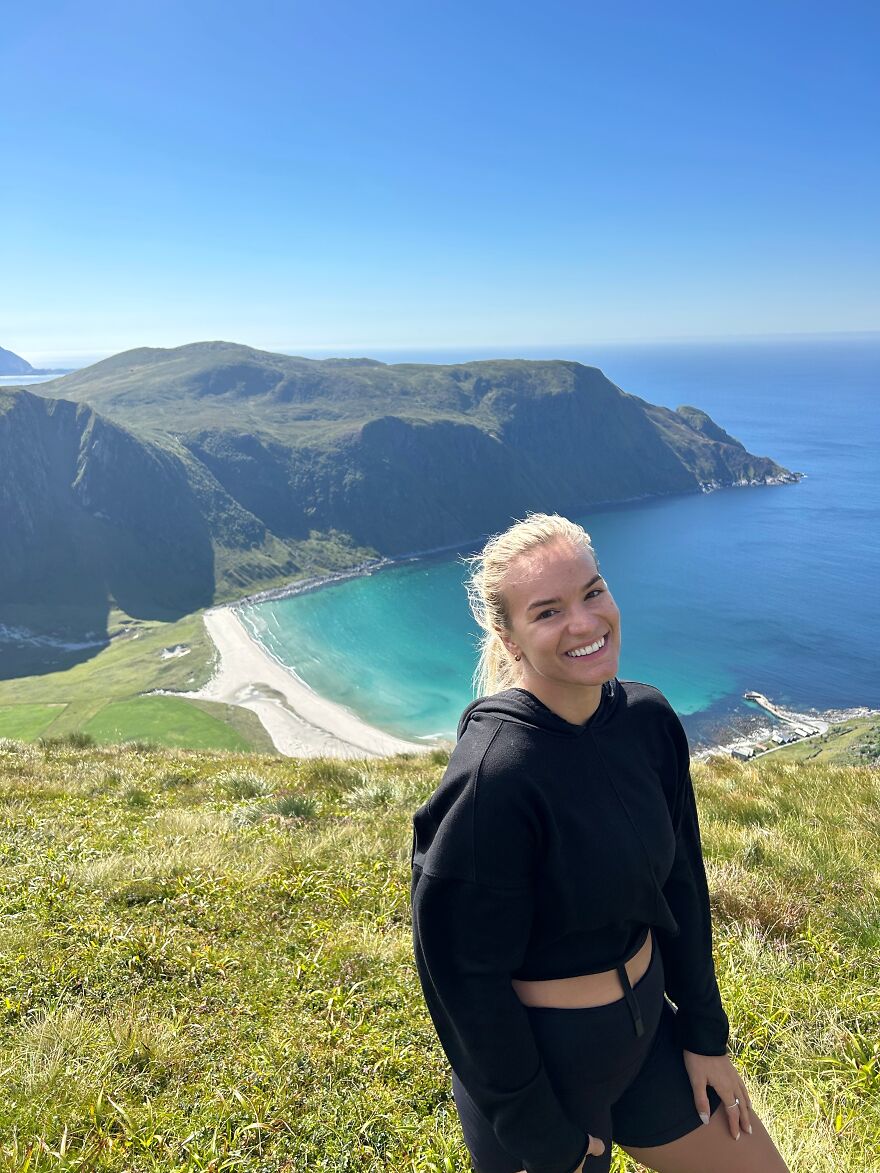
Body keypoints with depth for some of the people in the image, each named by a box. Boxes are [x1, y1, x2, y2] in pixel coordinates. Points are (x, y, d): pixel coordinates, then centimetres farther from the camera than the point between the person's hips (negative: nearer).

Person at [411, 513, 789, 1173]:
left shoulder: (648, 718, -9)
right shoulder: (493, 777, -30)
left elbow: (680, 883, 3)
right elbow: (468, 977, -21)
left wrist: (704, 1034, 7)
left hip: (648, 1022, 6)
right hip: (544, 1056, -6)